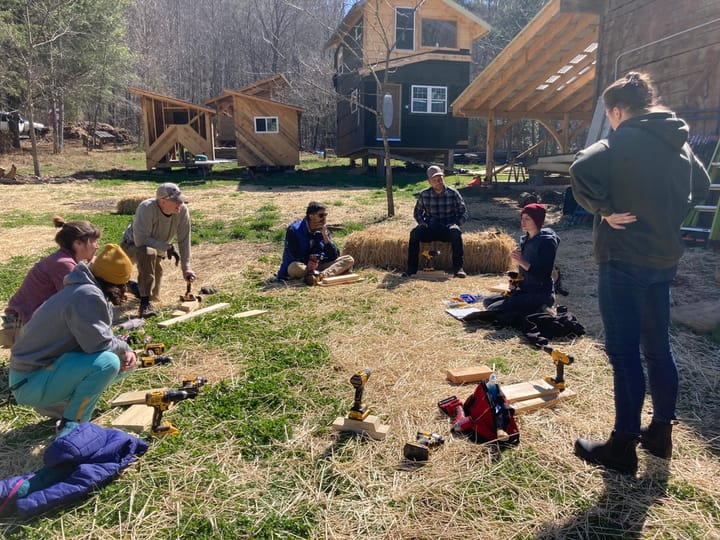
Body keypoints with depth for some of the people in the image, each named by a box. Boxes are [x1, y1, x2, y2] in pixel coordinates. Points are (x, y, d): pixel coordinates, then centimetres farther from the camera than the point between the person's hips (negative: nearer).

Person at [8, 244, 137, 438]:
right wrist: (124, 347, -9)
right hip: (30, 382, -10)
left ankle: (53, 404, 15)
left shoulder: (83, 290, 8)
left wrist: (123, 351, -6)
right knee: (108, 362, -28)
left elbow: (96, 337, 12)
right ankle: (71, 428, -11)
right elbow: (98, 343, -29)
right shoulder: (88, 295, -23)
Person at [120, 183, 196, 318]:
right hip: (132, 247, -5)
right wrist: (168, 247, -35)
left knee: (154, 296, 11)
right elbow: (140, 240, -38)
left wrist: (186, 268, -17)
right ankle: (145, 303, -35)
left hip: (158, 250, 5)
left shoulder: (182, 211, -21)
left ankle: (135, 286, 48)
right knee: (148, 252, -42)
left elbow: (184, 240, -16)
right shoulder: (146, 208, -34)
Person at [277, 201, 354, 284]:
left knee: (349, 260, -16)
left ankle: (321, 275, -39)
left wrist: (325, 235, -14)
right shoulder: (294, 230, -11)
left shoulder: (323, 231, 3)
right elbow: (292, 257, -14)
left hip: (319, 266, 5)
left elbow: (335, 256, -5)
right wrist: (307, 264, -32)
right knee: (295, 267, -40)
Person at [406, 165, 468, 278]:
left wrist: (455, 224, -12)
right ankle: (411, 268, -21)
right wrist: (422, 223, -4)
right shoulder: (424, 194, 2)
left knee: (456, 232, -36)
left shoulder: (453, 193, -2)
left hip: (448, 229, -1)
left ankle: (458, 267, -30)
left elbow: (463, 213, 5)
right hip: (430, 229, 2)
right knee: (414, 232, -28)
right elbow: (417, 212, 15)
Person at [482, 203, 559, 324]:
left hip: (541, 295, -9)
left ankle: (537, 314, -4)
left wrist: (522, 262, -28)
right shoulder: (526, 240, 11)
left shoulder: (547, 241, -15)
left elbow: (545, 275, -21)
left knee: (494, 310, -19)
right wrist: (516, 282, 2)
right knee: (488, 301, 10)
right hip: (526, 290, 9)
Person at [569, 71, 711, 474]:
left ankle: (623, 448, 8)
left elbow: (582, 170, -29)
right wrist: (669, 217, 17)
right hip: (665, 258, 8)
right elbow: (701, 187, 26)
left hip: (624, 260, -8)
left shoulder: (623, 142, -12)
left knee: (625, 352, -2)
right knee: (658, 346, 16)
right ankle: (661, 433, 29)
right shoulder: (680, 143, 13)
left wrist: (603, 209, -17)